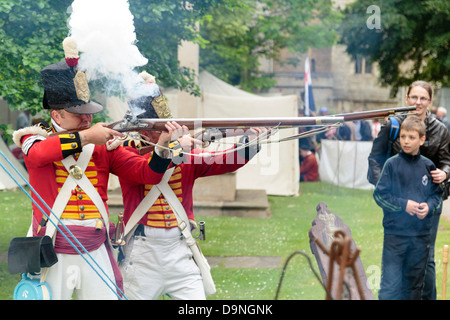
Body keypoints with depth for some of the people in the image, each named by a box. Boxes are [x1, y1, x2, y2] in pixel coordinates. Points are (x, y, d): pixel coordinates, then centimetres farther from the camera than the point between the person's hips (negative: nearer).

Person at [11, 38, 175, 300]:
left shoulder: (104, 145, 7)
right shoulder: (36, 137, 2)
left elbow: (148, 173, 2)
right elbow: (38, 153, -23)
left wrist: (162, 146, -17)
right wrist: (85, 137, -26)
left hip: (96, 252, 2)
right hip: (53, 255, -2)